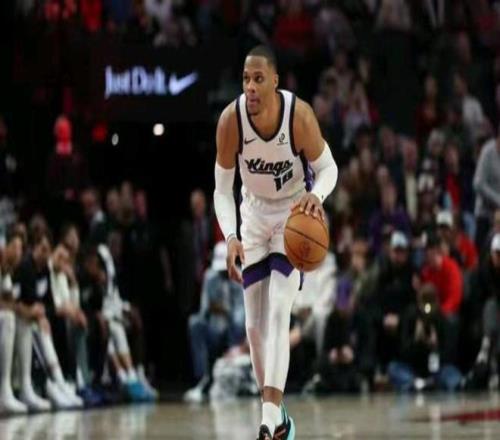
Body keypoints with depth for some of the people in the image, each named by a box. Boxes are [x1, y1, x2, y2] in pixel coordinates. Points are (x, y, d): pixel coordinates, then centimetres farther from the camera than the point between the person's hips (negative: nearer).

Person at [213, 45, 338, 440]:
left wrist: (316, 196, -35)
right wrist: (230, 238, -29)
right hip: (255, 215, 3)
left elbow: (328, 168, -12)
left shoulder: (300, 115, -28)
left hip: (295, 215, -3)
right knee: (255, 325, 5)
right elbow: (222, 189, -13)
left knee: (278, 311, -20)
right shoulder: (231, 120, -23)